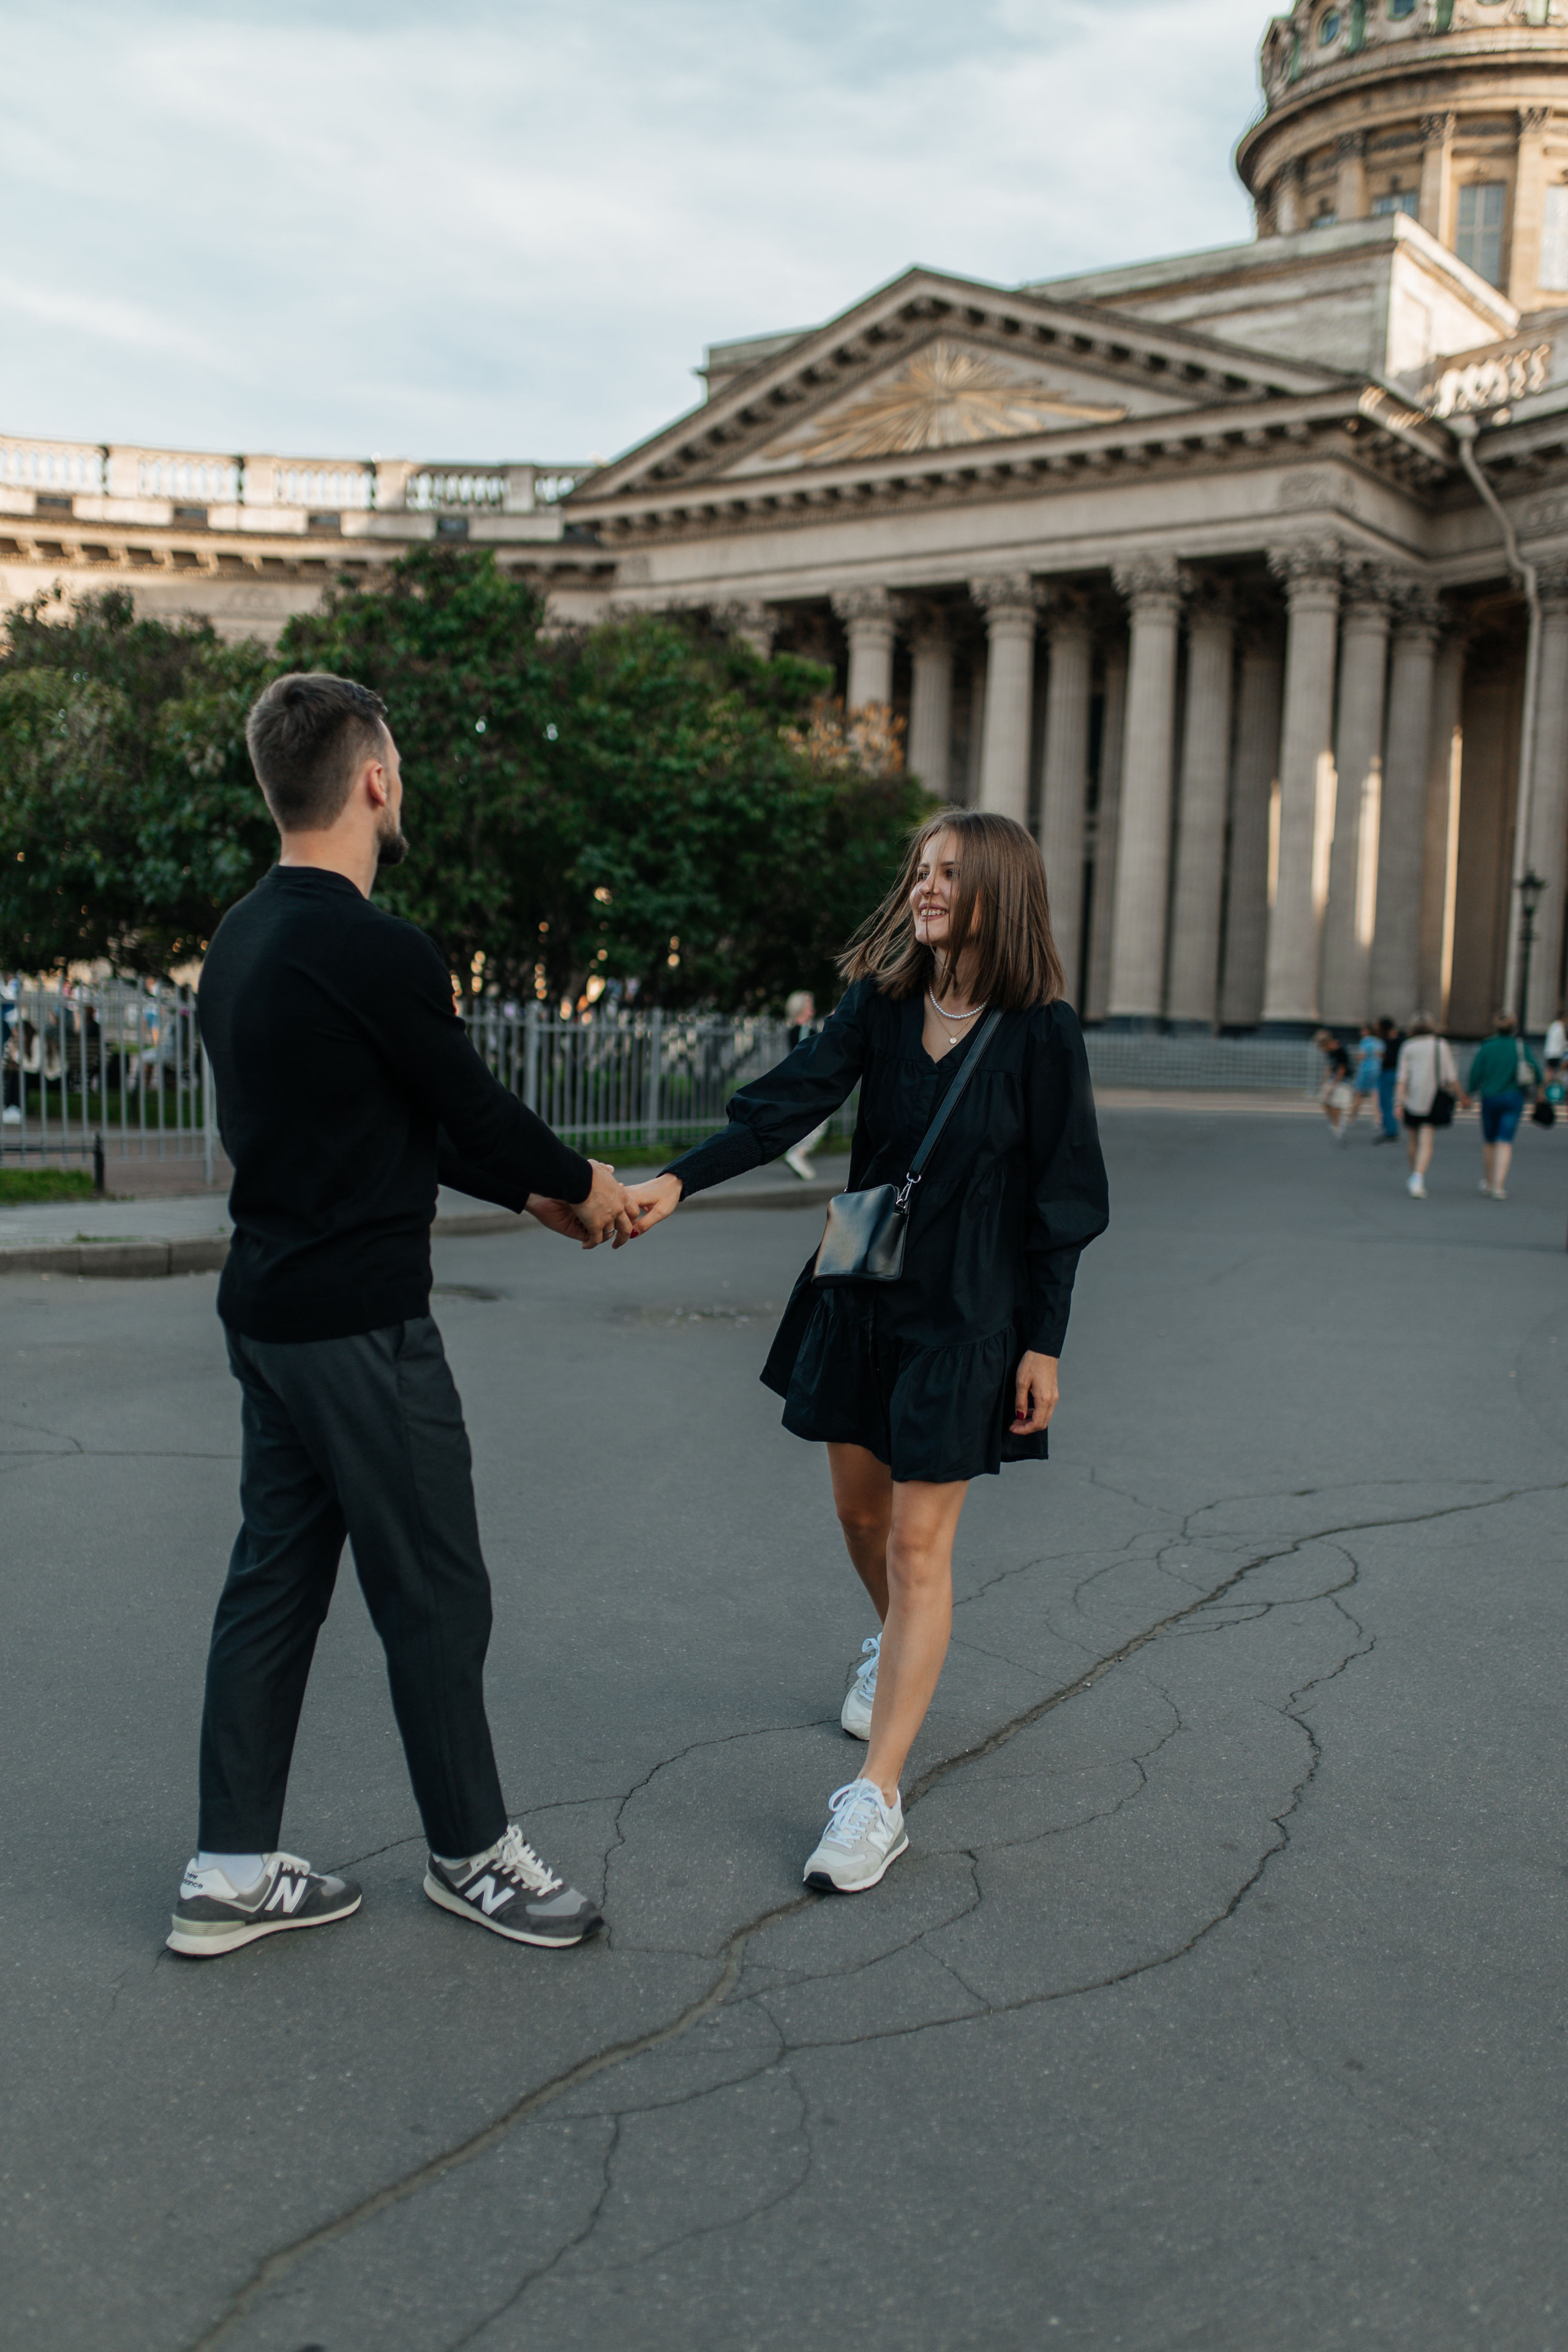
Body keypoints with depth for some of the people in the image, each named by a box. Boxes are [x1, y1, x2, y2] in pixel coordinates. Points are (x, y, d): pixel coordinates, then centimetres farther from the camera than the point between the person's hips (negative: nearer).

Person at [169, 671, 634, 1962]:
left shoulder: (243, 939, 10)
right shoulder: (374, 950, -20)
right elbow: (474, 1107, -10)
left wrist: (537, 1193, 19)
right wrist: (582, 1181, 10)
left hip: (271, 1311, 9)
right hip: (361, 1326, -9)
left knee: (277, 1579, 15)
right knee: (434, 1594, 5)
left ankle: (233, 1870, 24)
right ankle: (472, 1852, 22)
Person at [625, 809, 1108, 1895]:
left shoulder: (1041, 1032, -12)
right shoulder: (880, 1004, -1)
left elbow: (1061, 1198, -8)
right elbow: (788, 1104, -12)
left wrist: (1043, 1345, -9)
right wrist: (679, 1181, -27)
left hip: (964, 1315, -5)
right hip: (860, 1292, 5)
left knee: (921, 1544, -4)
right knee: (861, 1506, 18)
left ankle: (877, 1797, 1)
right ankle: (900, 1650, 50)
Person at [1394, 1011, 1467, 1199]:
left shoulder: (1408, 1047, 1)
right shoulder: (1441, 1045, 1)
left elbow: (1402, 1078, -6)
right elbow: (1451, 1076, -1)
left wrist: (1399, 1102, -9)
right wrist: (1463, 1097, 9)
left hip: (1411, 1099, 1)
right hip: (1433, 1099, -1)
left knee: (1412, 1140, 15)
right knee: (1426, 1142, -6)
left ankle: (1415, 1176, 28)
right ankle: (1418, 1178, -25)